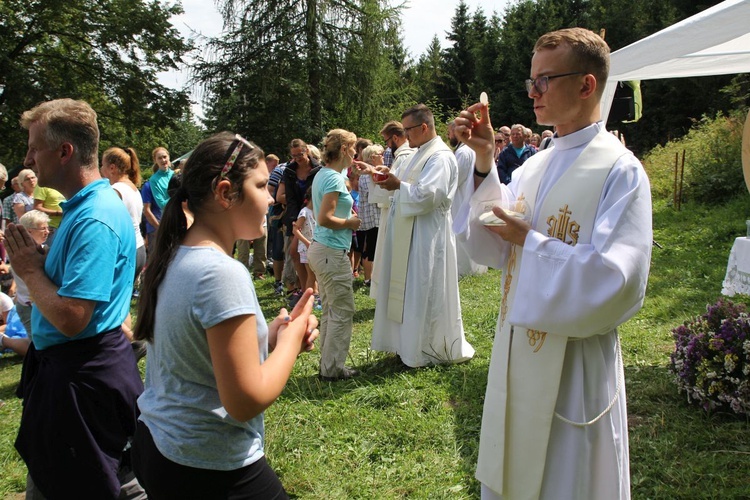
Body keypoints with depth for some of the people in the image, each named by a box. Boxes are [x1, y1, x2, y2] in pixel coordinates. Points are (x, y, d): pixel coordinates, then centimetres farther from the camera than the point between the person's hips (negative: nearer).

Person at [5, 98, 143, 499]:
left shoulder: (94, 220, -25)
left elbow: (69, 318, -28)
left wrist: (29, 270, -15)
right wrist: (35, 259, 3)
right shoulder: (82, 206, 8)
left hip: (84, 374, -11)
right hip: (65, 364, 11)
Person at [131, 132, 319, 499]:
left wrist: (269, 336, -2)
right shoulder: (222, 274, -24)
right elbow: (246, 402, -24)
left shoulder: (172, 258, 2)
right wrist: (291, 335, -11)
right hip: (211, 470, -8)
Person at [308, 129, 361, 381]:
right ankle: (332, 369, 7)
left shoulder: (322, 174, 12)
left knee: (330, 310, 16)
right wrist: (350, 222, -9)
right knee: (343, 312, 0)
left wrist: (346, 215, 16)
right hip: (332, 252, -10)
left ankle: (328, 363, 24)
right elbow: (325, 219, -23)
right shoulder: (334, 178, -17)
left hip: (320, 248, 10)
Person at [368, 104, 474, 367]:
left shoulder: (440, 157, -15)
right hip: (409, 232, 10)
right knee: (409, 289, 14)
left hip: (428, 235, -10)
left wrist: (398, 185, -14)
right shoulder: (421, 154, 16)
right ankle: (411, 343, 26)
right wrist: (392, 182, 4)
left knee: (425, 291, -1)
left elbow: (426, 194, -25)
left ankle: (432, 348, 13)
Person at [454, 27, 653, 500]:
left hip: (574, 362, -7)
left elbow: (616, 279, -24)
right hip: (518, 352, 7)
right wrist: (484, 161, -7)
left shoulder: (620, 171, -15)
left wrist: (530, 241, -18)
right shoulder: (535, 166, 5)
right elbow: (494, 247, 1)